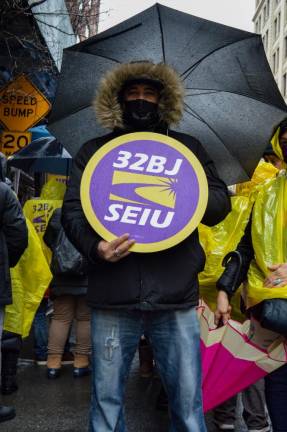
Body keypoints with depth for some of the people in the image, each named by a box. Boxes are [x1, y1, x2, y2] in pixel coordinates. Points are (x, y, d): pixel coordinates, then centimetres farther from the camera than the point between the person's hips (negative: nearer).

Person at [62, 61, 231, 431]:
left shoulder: (188, 148, 16)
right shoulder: (94, 151, 14)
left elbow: (221, 203, 11)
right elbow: (72, 209, 6)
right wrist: (93, 246, -14)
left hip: (176, 297, 0)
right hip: (113, 297, 0)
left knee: (188, 401, 5)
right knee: (106, 399, 9)